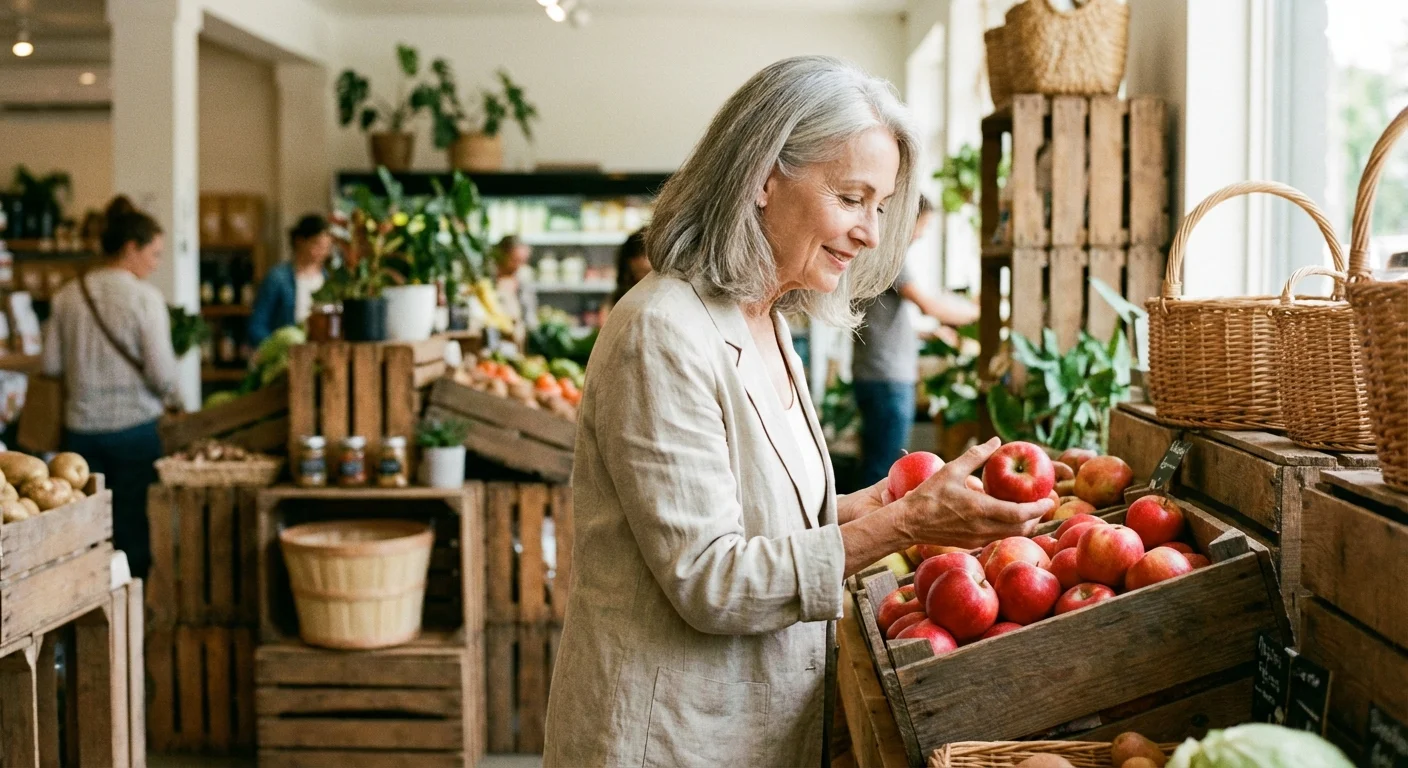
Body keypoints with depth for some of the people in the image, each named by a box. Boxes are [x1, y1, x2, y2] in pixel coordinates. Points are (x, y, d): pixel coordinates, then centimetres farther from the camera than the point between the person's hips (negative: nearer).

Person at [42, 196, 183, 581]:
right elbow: (161, 370, -14)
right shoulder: (145, 296, -11)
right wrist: (172, 397, 7)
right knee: (133, 526, 5)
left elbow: (50, 364, 5)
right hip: (134, 426, -4)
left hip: (81, 428, 4)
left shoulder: (67, 296, 2)